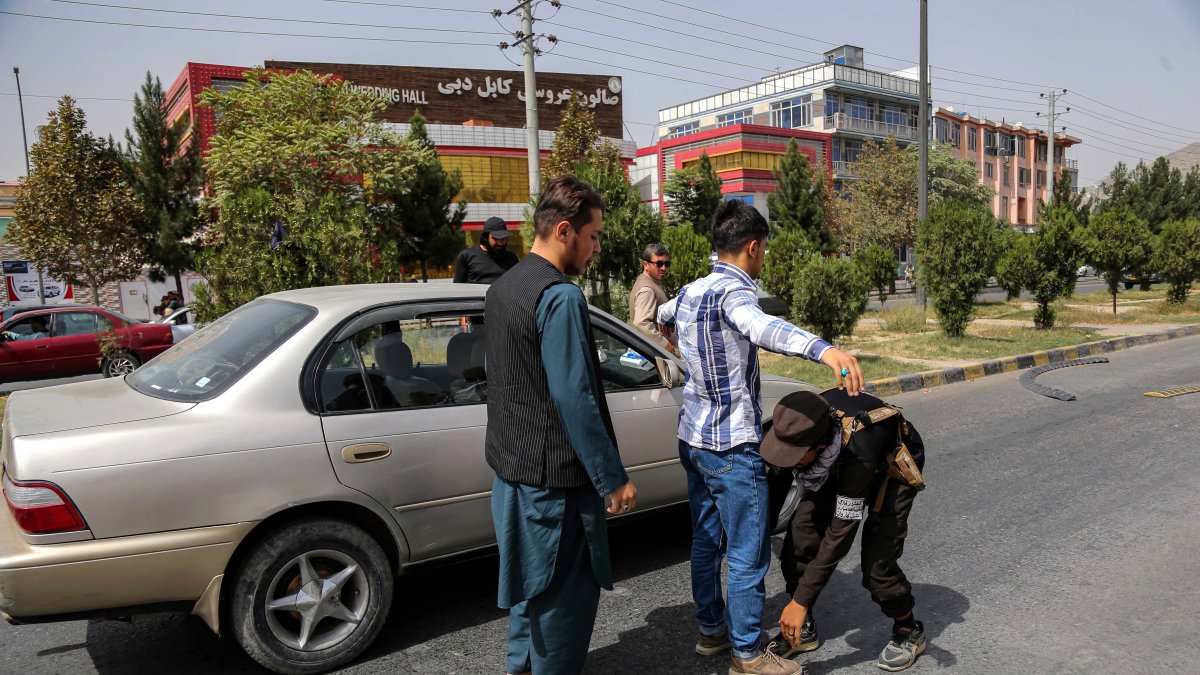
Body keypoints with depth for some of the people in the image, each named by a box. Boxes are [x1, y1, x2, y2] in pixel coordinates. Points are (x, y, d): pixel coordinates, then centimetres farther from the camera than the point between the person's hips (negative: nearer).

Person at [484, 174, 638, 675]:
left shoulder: (502, 288, 9)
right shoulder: (560, 296, -21)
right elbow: (576, 400, -24)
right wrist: (614, 479, -16)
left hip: (511, 466, 10)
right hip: (554, 476, -9)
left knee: (530, 581, 22)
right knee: (567, 592, 6)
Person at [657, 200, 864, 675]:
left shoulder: (689, 292, 9)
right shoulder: (732, 292, -18)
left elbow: (663, 315, 33)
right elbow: (763, 326, -42)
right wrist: (823, 349, -59)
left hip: (693, 438, 9)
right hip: (732, 445, -9)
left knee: (706, 541, 19)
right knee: (748, 554, 3)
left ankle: (710, 629, 33)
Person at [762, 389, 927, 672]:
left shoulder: (858, 451, -45)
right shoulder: (801, 421, -31)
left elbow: (840, 535, -38)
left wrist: (801, 601, -34)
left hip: (893, 466, -5)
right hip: (841, 466, 5)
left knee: (876, 562, -15)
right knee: (799, 538, -9)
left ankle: (909, 631, 15)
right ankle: (802, 628, 12)